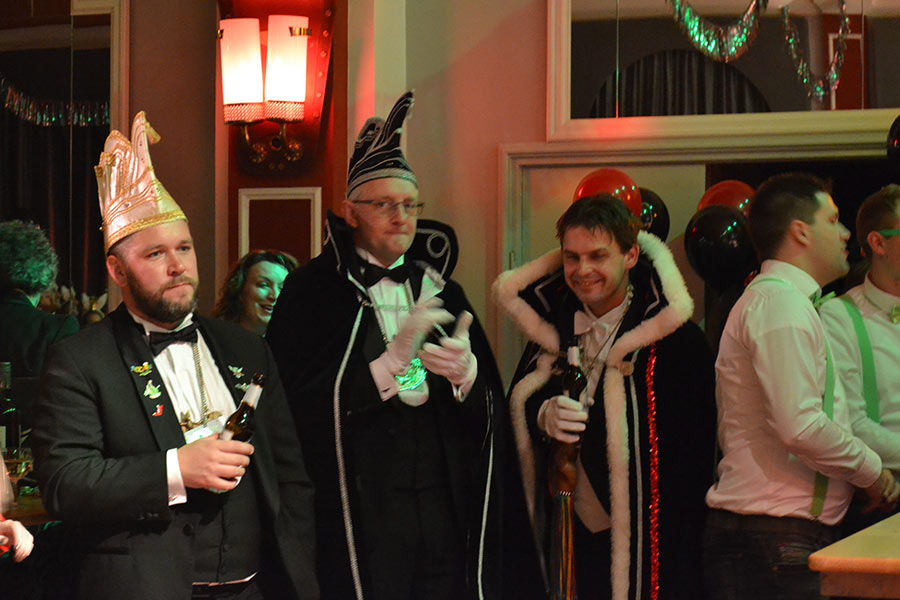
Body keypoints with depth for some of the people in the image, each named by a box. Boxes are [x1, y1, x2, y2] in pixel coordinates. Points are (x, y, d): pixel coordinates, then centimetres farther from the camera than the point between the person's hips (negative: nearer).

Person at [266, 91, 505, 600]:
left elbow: (489, 409, 11)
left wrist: (465, 371, -12)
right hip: (359, 522, -4)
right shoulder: (312, 291, 0)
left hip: (445, 515, 4)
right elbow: (303, 406, -11)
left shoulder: (441, 292, 16)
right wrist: (393, 358, -17)